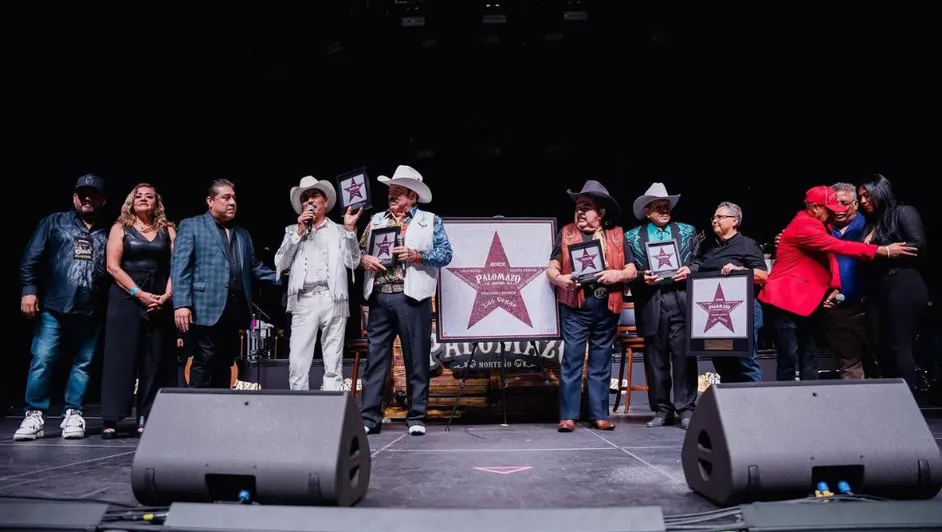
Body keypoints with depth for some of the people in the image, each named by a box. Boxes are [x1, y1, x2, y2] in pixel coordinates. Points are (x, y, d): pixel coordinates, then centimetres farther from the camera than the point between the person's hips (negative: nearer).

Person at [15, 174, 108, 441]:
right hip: (53, 307, -1)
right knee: (42, 360, -5)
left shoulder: (107, 234, 12)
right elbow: (31, 258, 5)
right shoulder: (55, 223, 11)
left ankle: (73, 414, 13)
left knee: (83, 364, 5)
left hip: (91, 312, 1)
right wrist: (28, 290, -6)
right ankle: (35, 415, 5)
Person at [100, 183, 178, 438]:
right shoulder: (120, 228, 7)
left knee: (156, 360, 1)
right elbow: (113, 266, -3)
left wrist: (166, 295, -12)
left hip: (160, 301, 2)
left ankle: (147, 419, 6)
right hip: (126, 299, -2)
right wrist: (140, 294, -13)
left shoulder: (168, 230, 11)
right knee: (120, 357, -4)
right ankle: (110, 419, 0)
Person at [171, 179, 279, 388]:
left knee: (224, 365, 9)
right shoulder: (191, 226, 6)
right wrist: (181, 304, -14)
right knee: (204, 363, -5)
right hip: (208, 308, -5)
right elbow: (179, 267, -3)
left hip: (236, 309, 5)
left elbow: (254, 268, 20)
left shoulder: (243, 234, 23)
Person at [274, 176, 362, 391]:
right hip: (304, 301, 1)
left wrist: (350, 229, -4)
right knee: (298, 363, -3)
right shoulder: (293, 230, 17)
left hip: (333, 299, -1)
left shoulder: (339, 231, 14)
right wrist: (299, 232, 0)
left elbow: (352, 262, 3)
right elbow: (281, 264, 5)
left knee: (333, 365, 2)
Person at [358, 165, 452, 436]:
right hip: (379, 297, 3)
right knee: (375, 357, 2)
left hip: (411, 297, -3)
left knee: (416, 358, 1)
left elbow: (445, 254, 1)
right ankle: (369, 418, 7)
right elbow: (359, 250, 18)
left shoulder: (430, 220, 9)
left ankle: (416, 418, 9)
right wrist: (364, 259, -3)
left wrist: (417, 255, -12)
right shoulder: (377, 219, 19)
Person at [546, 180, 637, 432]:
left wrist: (617, 275, -13)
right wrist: (559, 278, -19)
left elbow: (632, 271, 8)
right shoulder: (566, 233, 6)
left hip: (607, 307, 2)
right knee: (572, 360, -3)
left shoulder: (617, 235, 10)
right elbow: (551, 269, 3)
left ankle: (599, 415, 16)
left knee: (601, 363, 9)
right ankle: (568, 416, 2)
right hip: (575, 307, -2)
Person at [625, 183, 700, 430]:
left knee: (684, 357, -2)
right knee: (656, 360, 4)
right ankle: (662, 410, 13)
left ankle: (686, 409, 6)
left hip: (681, 301, 0)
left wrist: (688, 271, -10)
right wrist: (642, 278, -13)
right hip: (651, 304, 0)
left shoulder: (687, 231, 14)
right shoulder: (632, 237, 10)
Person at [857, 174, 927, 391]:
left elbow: (918, 245, -11)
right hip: (876, 292, 7)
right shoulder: (870, 224, 21)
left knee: (900, 348, -10)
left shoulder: (903, 212, 1)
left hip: (904, 288, -7)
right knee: (881, 349, 5)